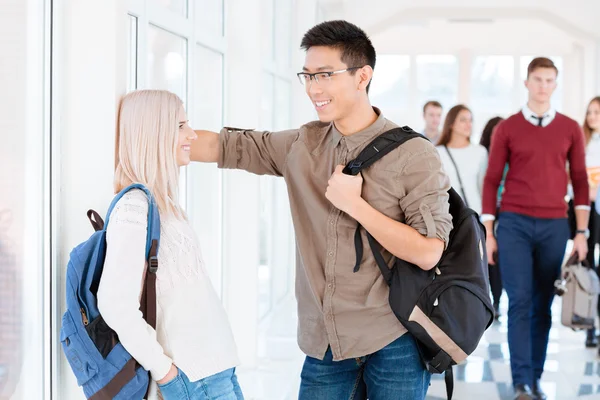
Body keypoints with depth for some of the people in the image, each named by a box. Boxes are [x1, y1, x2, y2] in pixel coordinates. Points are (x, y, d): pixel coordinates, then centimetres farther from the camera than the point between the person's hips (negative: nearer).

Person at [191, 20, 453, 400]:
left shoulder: (413, 154, -11)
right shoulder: (302, 145, 4)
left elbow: (428, 253, -14)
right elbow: (228, 146, 5)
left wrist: (355, 205, -18)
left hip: (393, 343, -4)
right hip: (324, 344, 4)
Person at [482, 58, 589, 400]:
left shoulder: (570, 129, 7)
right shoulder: (507, 128, 3)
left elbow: (580, 181, 9)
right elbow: (492, 180, 4)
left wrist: (582, 233, 3)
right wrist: (488, 233, 0)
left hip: (554, 226, 2)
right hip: (514, 224, -2)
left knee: (543, 305, 5)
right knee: (520, 302, -7)